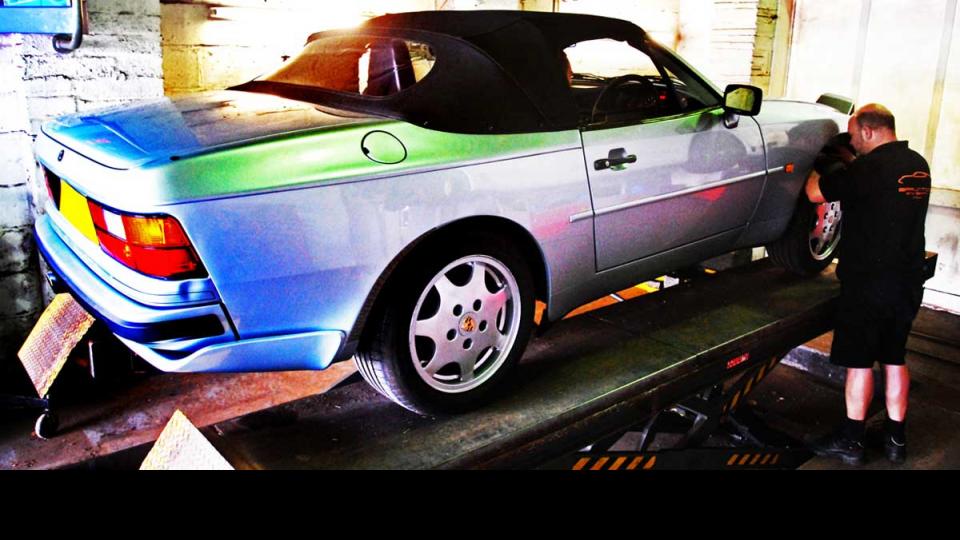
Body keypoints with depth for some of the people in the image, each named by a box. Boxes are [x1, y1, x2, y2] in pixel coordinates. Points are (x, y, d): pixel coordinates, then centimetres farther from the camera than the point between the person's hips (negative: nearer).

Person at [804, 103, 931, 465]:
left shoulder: (870, 167, -18)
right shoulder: (918, 165, 7)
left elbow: (815, 192, -13)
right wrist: (849, 166, 17)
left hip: (869, 284, -7)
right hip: (908, 282, 8)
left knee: (859, 361, 2)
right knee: (894, 359, 16)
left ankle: (851, 442, 12)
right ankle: (896, 440, 24)